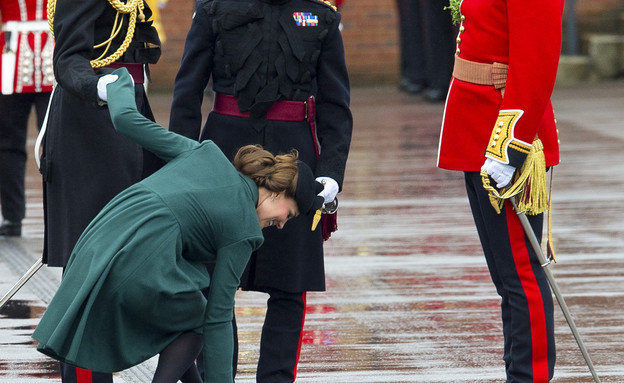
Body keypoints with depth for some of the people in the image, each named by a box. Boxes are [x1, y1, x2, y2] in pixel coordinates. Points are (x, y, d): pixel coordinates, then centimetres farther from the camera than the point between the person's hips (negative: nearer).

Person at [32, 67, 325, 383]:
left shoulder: (207, 154, 19)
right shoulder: (243, 230, 5)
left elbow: (126, 119, 19)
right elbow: (218, 317, 4)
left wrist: (118, 82, 42)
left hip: (96, 244, 7)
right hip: (141, 264, -7)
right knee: (194, 320, 22)